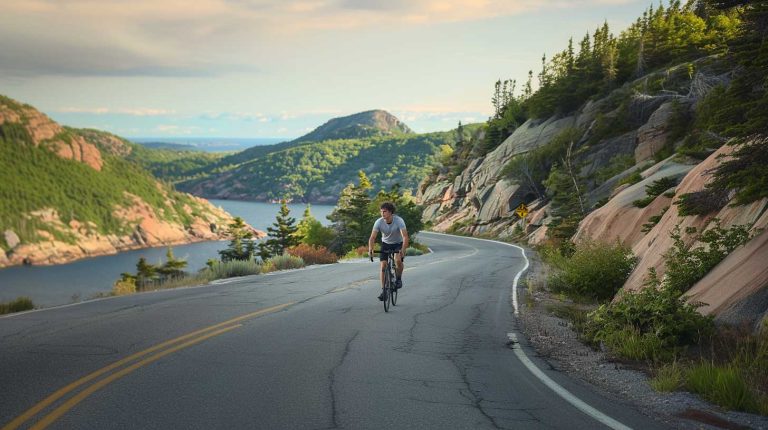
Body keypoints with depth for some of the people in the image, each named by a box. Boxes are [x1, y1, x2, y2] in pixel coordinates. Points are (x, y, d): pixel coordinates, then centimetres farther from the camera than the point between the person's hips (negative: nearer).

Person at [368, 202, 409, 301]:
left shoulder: (399, 221, -28)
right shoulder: (379, 222, -21)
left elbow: (405, 237, -35)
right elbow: (372, 237, -25)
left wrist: (403, 250, -50)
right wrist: (370, 249, -42)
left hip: (398, 244, -2)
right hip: (385, 244, 3)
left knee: (398, 260, -30)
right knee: (383, 266, -9)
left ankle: (399, 279, -2)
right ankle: (383, 290, 1)